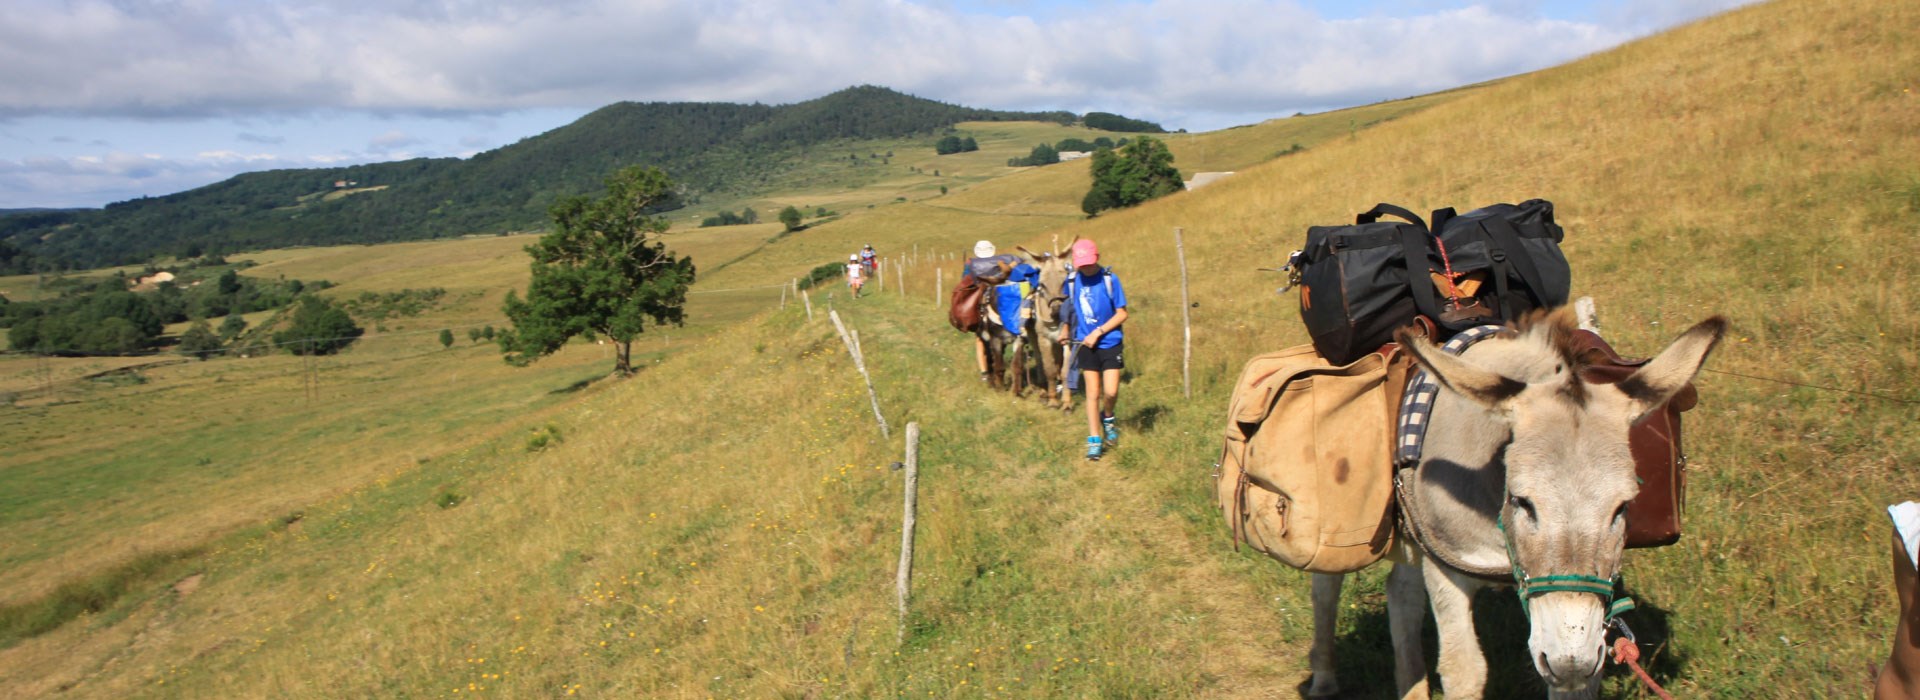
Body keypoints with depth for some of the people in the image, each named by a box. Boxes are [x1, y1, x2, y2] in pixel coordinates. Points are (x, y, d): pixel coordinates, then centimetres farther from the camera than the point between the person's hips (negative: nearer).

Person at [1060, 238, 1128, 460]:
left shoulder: (1110, 279, -9)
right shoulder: (1072, 280, 1)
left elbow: (1122, 314, -7)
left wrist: (1098, 332, -13)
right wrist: (1066, 334, 10)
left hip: (1110, 343, -2)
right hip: (1086, 345, 2)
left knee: (1111, 392, -6)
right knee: (1092, 393, 1)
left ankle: (1107, 417, 27)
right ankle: (1094, 441, 8)